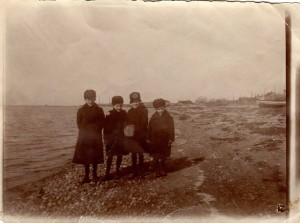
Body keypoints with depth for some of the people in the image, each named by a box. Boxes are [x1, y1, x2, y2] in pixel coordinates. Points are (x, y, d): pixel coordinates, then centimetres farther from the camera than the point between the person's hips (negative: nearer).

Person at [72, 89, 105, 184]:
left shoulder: (99, 110, 3)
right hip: (84, 136, 1)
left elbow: (102, 123, 4)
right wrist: (85, 131, -1)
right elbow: (79, 124, 7)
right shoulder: (81, 110, 4)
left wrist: (95, 130, -6)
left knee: (95, 156, 3)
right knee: (85, 156, 2)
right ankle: (86, 176, 11)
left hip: (96, 136, 0)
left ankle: (94, 175, 15)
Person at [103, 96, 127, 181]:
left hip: (121, 138, 2)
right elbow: (106, 127, -3)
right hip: (111, 138, -2)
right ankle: (107, 173, 3)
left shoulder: (123, 113, 4)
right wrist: (106, 138, -6)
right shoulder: (109, 114, -3)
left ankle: (117, 171, 22)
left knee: (119, 155, 8)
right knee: (110, 156, -4)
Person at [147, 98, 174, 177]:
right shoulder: (153, 117, 2)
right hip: (155, 140, 1)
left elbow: (171, 128, -1)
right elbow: (149, 128, 5)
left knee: (163, 157, 9)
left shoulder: (168, 117, -2)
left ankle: (163, 170, 24)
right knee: (155, 157, 1)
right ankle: (157, 171, 11)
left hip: (164, 141, -1)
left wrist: (170, 139, -5)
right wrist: (148, 138, 4)